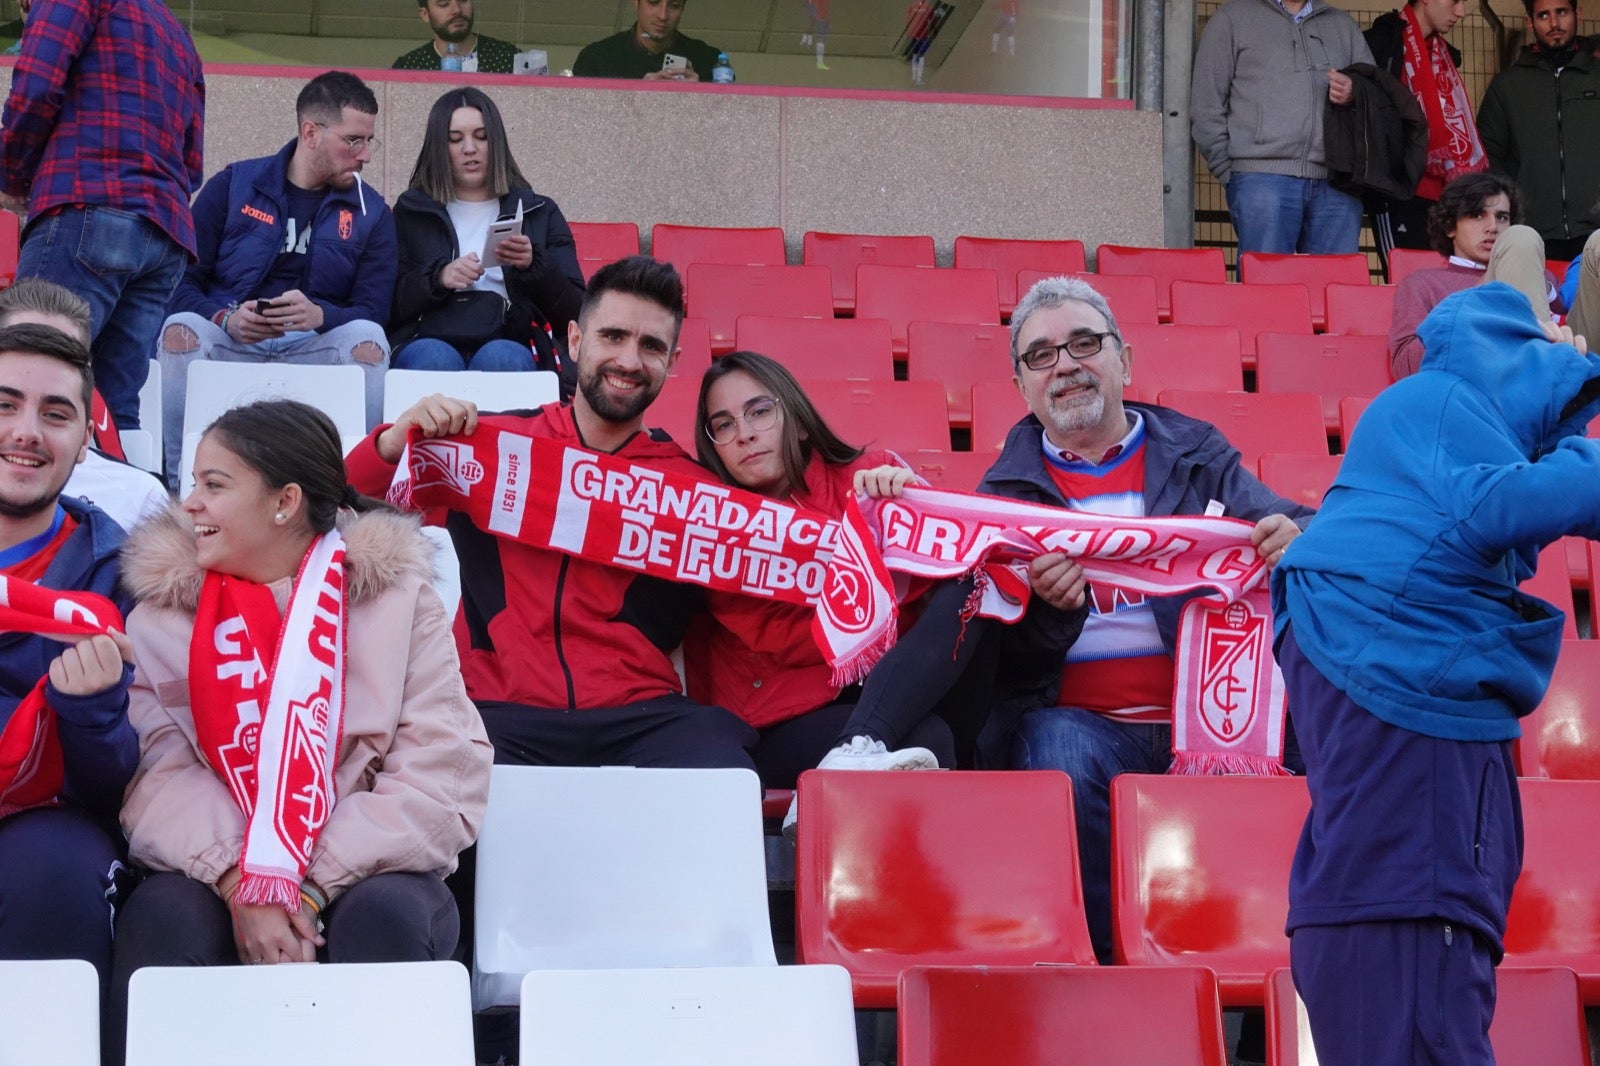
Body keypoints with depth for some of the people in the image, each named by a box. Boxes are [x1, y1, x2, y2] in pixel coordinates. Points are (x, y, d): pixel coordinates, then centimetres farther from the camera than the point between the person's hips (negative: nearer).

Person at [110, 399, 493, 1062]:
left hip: (360, 875, 0)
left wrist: (309, 885, -19)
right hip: (216, 876, 1)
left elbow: (442, 779, -8)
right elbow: (158, 772, -6)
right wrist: (239, 883, -23)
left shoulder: (396, 596, 2)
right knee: (162, 919, -31)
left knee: (388, 915, -32)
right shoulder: (165, 606, 8)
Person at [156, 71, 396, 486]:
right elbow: (184, 281, 3)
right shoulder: (232, 186, 9)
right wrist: (225, 318, -19)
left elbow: (373, 312, 1)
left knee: (368, 340, -30)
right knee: (181, 329, -31)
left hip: (315, 348, 1)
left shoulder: (371, 213, 12)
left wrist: (320, 315, -22)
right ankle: (181, 480, -28)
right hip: (229, 340, 0)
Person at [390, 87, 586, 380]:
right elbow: (388, 307, 9)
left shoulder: (540, 213, 20)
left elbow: (574, 314, 10)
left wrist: (535, 266, -7)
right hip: (431, 342, 0)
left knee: (500, 358, -35)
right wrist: (438, 278, -8)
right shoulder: (411, 212, 19)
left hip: (511, 347, 1)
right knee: (436, 358, -36)